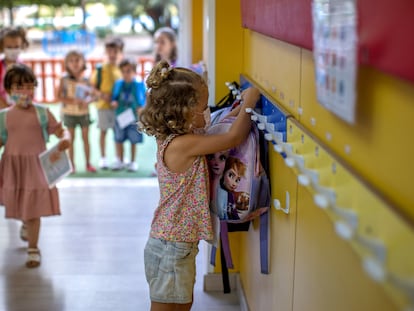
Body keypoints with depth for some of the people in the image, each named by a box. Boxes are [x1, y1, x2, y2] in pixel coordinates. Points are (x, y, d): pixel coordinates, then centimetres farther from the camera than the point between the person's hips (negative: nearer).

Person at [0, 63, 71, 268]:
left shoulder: (42, 112, -5)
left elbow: (61, 131, -4)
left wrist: (65, 139, -25)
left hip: (36, 165, -3)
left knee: (33, 208, 0)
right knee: (17, 205, 18)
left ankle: (33, 249, 15)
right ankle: (26, 225, 53)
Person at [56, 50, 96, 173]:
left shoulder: (85, 79, -1)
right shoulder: (64, 79, -5)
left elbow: (91, 96, 4)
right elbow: (59, 96, -8)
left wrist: (87, 101, -18)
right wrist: (72, 101, -21)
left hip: (83, 112, 1)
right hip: (69, 112, -1)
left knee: (86, 138, 5)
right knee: (71, 139, 6)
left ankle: (88, 164, 13)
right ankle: (72, 165, 13)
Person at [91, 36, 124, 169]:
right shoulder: (100, 69, -3)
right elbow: (93, 86, -2)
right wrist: (102, 95, -17)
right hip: (104, 105, -2)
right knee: (103, 131, 6)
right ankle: (103, 158, 17)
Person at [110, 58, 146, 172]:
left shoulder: (139, 84, -5)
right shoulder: (118, 84, 4)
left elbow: (143, 99, -2)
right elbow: (114, 97, 11)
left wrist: (141, 108, -18)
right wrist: (114, 102, -10)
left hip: (134, 116, -3)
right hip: (120, 116, 3)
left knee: (133, 141, 6)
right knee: (119, 139, 10)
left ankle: (133, 162, 21)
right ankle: (120, 161, 25)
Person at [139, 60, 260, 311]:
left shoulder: (172, 139, 1)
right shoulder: (181, 144, -26)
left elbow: (212, 135, 18)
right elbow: (234, 138, -23)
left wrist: (232, 115, 5)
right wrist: (248, 104, -11)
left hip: (181, 244, 9)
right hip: (171, 248, -9)